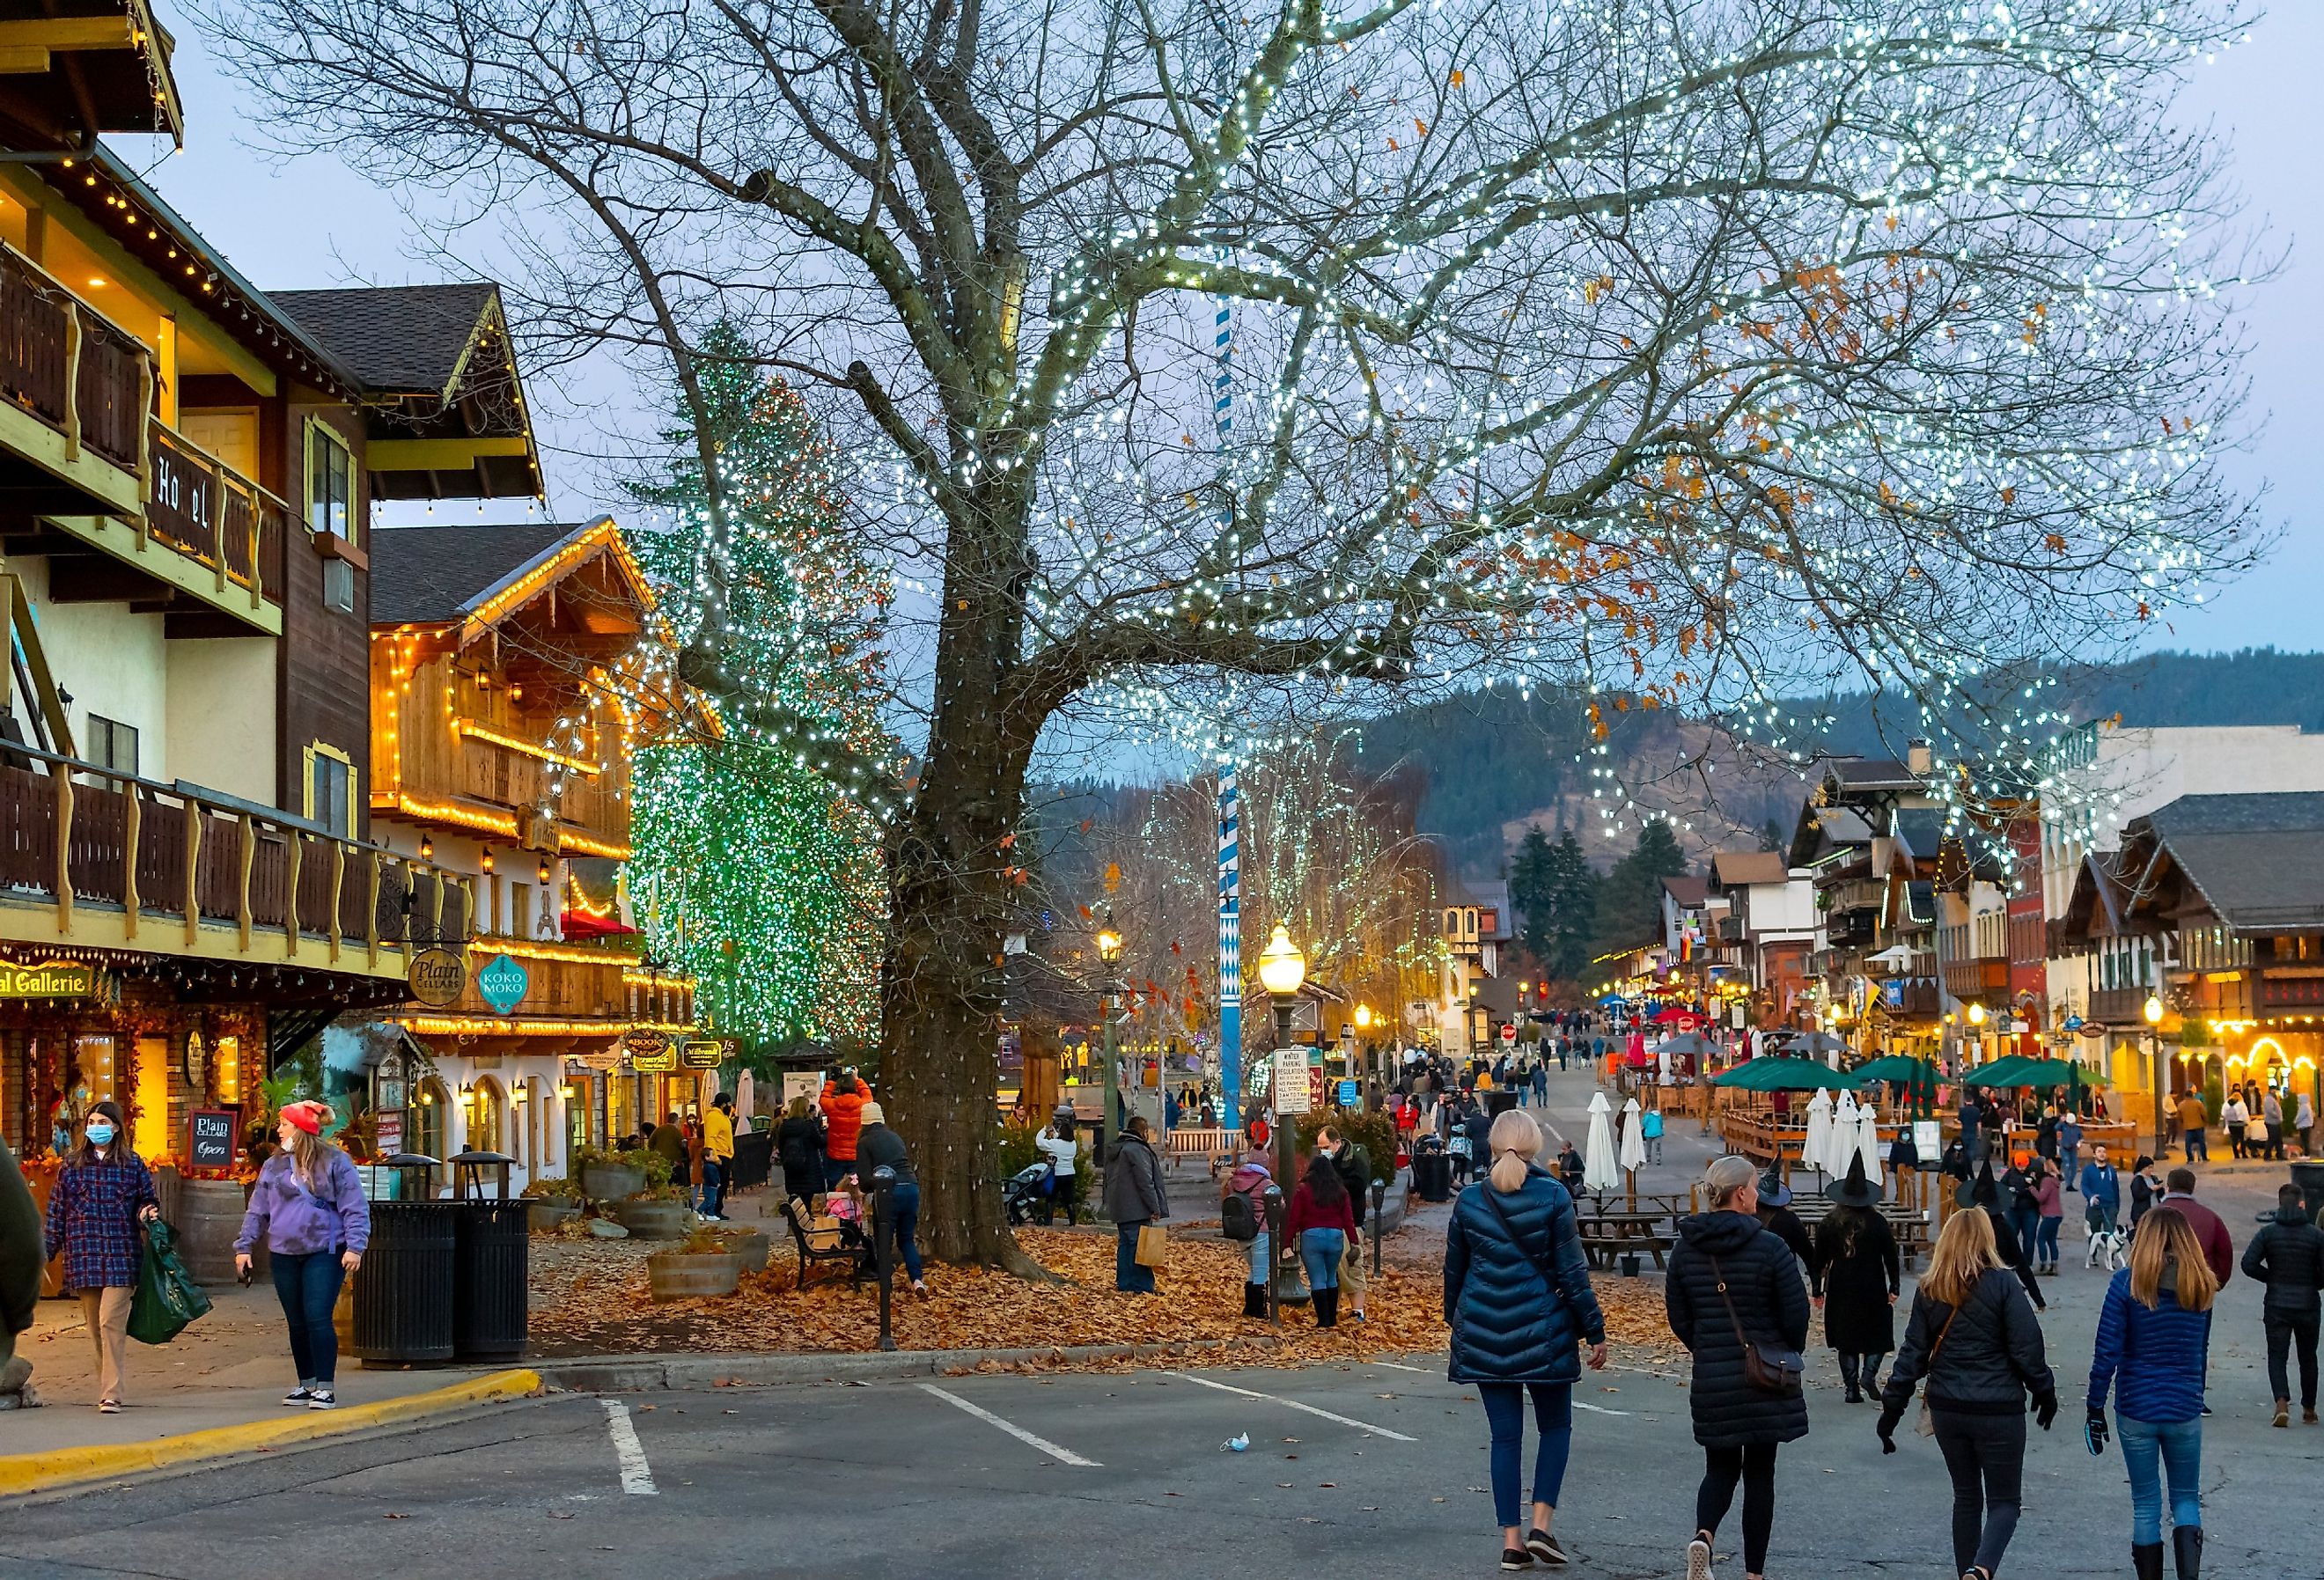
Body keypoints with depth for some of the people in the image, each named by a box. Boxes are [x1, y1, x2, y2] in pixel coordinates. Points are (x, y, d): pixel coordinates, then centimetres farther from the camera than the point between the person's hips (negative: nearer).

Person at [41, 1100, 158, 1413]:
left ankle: (111, 1394, -14)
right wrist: (45, 1249, 8)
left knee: (111, 1322, -13)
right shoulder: (72, 1165, 10)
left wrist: (148, 1212, -8)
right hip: (83, 1255, 3)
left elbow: (147, 1199, 14)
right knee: (94, 1327, 6)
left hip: (121, 1255, -3)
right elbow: (56, 1211, 12)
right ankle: (106, 1389, 17)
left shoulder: (132, 1164, 6)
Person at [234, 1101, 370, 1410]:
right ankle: (307, 1384, 21)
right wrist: (244, 1246, 10)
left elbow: (356, 1208, -5)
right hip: (284, 1255, 5)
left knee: (318, 1319, -12)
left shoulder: (335, 1162, -3)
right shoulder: (274, 1166, 12)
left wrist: (355, 1246, -14)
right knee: (297, 1323, 10)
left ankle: (326, 1388, -7)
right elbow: (257, 1211, 17)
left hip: (324, 1253, -5)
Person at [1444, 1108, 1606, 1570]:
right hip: (1542, 1332, -2)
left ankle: (1511, 1540, 6)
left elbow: (1454, 1271, 10)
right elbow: (1572, 1271, -7)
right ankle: (1541, 1524, 1)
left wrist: (1455, 1320, 26)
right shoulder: (1553, 1196, -8)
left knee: (1505, 1435, 8)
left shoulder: (1469, 1202, 0)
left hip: (1483, 1335, 2)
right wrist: (1594, 1331, -1)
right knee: (1556, 1425, 14)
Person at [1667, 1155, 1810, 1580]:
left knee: (1720, 1468, 15)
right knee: (1759, 1474, 9)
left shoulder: (1686, 1249, 0)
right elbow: (1796, 1315, -10)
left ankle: (1703, 1536, -13)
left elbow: (1678, 1318, 5)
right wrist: (1788, 1356, 10)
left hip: (1711, 1381, 3)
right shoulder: (1770, 1248, -13)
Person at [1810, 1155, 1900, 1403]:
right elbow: (1891, 1257, -4)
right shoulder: (1877, 1222, -7)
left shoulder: (1829, 1224, -3)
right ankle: (1869, 1373, -10)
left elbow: (1818, 1259, 2)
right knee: (1878, 1335, 12)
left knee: (1846, 1340, 9)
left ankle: (1851, 1387, 7)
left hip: (1841, 1291, 2)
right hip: (1872, 1290, -2)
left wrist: (1817, 1290, 10)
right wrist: (1894, 1287, 5)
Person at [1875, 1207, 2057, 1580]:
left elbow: (1913, 1353, 4)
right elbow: (2027, 1349, -10)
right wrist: (2045, 1392, 5)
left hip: (1947, 1409, 4)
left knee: (1966, 1496, 19)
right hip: (1998, 1410, -4)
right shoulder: (2002, 1285, -10)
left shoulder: (1929, 1291, 2)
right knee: (2004, 1500, 4)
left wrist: (1892, 1408, 9)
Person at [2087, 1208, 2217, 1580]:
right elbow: (2201, 1352, 9)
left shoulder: (2126, 1283, -10)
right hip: (2185, 1410, 2)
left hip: (2136, 1409, -2)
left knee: (2145, 1505, 11)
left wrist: (2095, 1407, -5)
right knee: (2186, 1500, 15)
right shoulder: (2201, 1286, 0)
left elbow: (2106, 1352, -12)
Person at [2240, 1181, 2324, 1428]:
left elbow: (2249, 1264, -12)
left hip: (2276, 1305, -1)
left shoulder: (2268, 1232, -6)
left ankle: (2282, 1402, -17)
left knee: (2277, 1355, 5)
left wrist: (2272, 1278, 4)